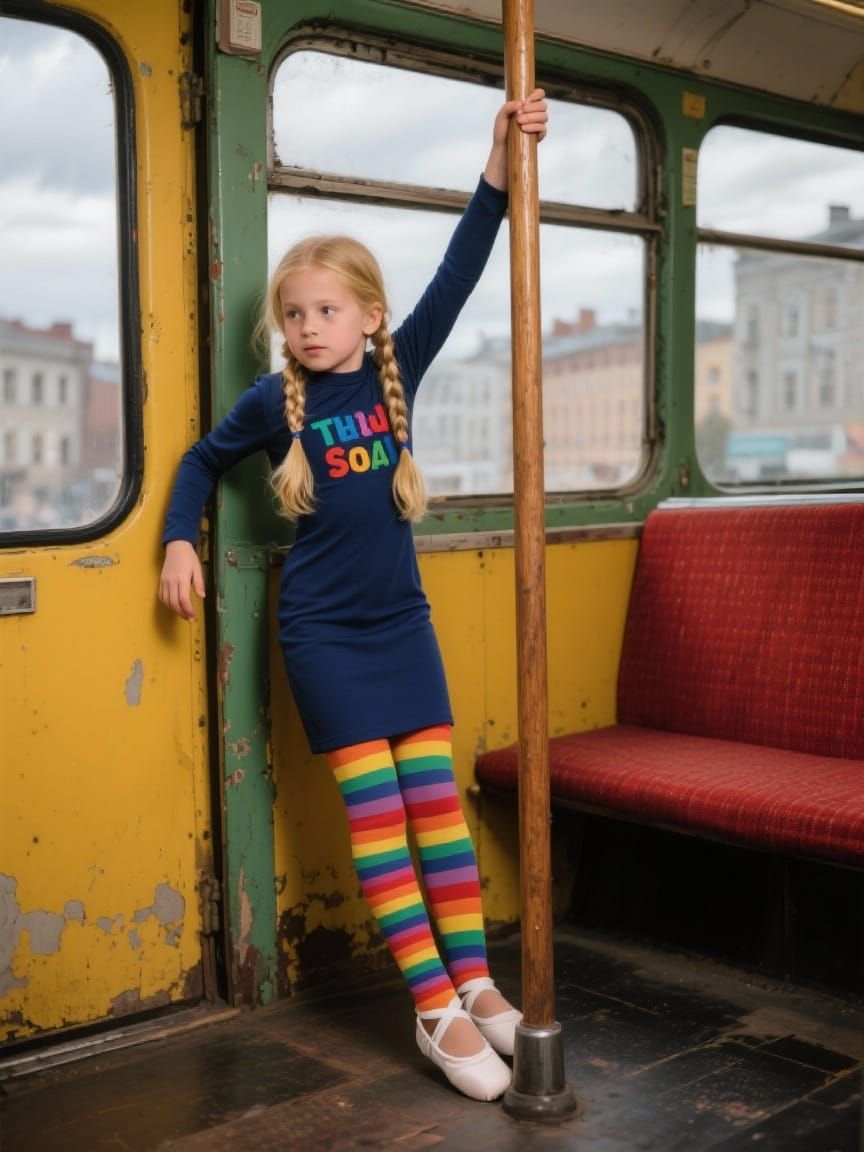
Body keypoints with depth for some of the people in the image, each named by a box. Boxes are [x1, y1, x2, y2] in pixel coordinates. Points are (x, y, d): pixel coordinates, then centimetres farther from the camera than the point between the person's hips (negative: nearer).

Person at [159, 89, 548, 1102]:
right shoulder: (273, 401, -3)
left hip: (401, 621, 3)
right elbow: (203, 461, 14)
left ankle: (475, 983, 13)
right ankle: (434, 1008, 2)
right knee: (374, 812, -2)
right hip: (322, 632, -2)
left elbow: (456, 277, -7)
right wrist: (180, 542, 4)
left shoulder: (396, 371, 1)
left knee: (437, 799, 4)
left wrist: (498, 171, -14)